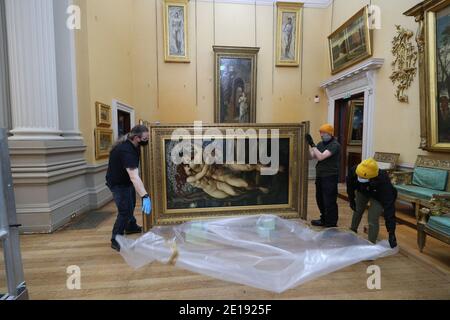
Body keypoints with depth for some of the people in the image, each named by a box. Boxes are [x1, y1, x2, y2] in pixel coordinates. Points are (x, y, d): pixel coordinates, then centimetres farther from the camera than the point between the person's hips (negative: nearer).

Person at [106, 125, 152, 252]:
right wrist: (145, 197, -55)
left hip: (125, 180, 10)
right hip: (117, 183, -10)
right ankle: (116, 241, 8)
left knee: (131, 204, 25)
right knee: (125, 211, -11)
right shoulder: (126, 151, -39)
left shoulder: (131, 142, -12)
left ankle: (131, 227, 49)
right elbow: (134, 177, -49)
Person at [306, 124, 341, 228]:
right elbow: (312, 156, 5)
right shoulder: (321, 143, 10)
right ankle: (324, 220, 34)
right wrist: (307, 144, -2)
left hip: (330, 177, -8)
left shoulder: (335, 145, -14)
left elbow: (321, 157, -24)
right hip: (320, 176, 8)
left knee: (329, 201, -1)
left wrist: (312, 144, -23)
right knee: (320, 199, 17)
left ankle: (331, 224, 14)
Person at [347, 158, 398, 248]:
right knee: (357, 211, 19)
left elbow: (389, 206, -43)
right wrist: (351, 200, 0)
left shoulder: (383, 181, -44)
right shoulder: (354, 171, -36)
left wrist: (391, 233, -42)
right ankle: (353, 231, 45)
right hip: (362, 192, 4)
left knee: (373, 220, -12)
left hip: (377, 196, -4)